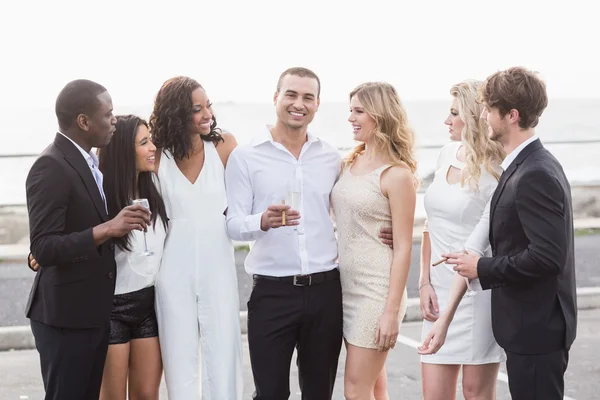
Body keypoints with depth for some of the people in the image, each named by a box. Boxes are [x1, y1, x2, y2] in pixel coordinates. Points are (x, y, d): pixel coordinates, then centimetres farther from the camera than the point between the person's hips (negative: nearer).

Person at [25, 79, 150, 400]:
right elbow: (43, 248, -24)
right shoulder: (51, 167, -18)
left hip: (95, 310, 9)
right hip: (65, 314, -9)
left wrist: (123, 221, 8)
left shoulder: (89, 162, 11)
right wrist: (106, 229, -31)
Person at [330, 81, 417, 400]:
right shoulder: (351, 162, 8)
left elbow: (403, 248, -13)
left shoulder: (397, 174, -12)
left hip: (376, 290, -7)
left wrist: (392, 312, -16)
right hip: (347, 286, 7)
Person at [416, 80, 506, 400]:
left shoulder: (496, 175, -14)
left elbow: (476, 247, -19)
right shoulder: (447, 153, 6)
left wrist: (447, 317, -23)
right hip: (440, 289, 6)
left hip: (477, 290, -6)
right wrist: (425, 282, 4)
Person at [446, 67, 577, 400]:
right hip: (532, 324, 10)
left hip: (536, 328, -10)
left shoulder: (535, 175, -21)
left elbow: (548, 256, -26)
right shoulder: (530, 166, 10)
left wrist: (483, 269, -16)